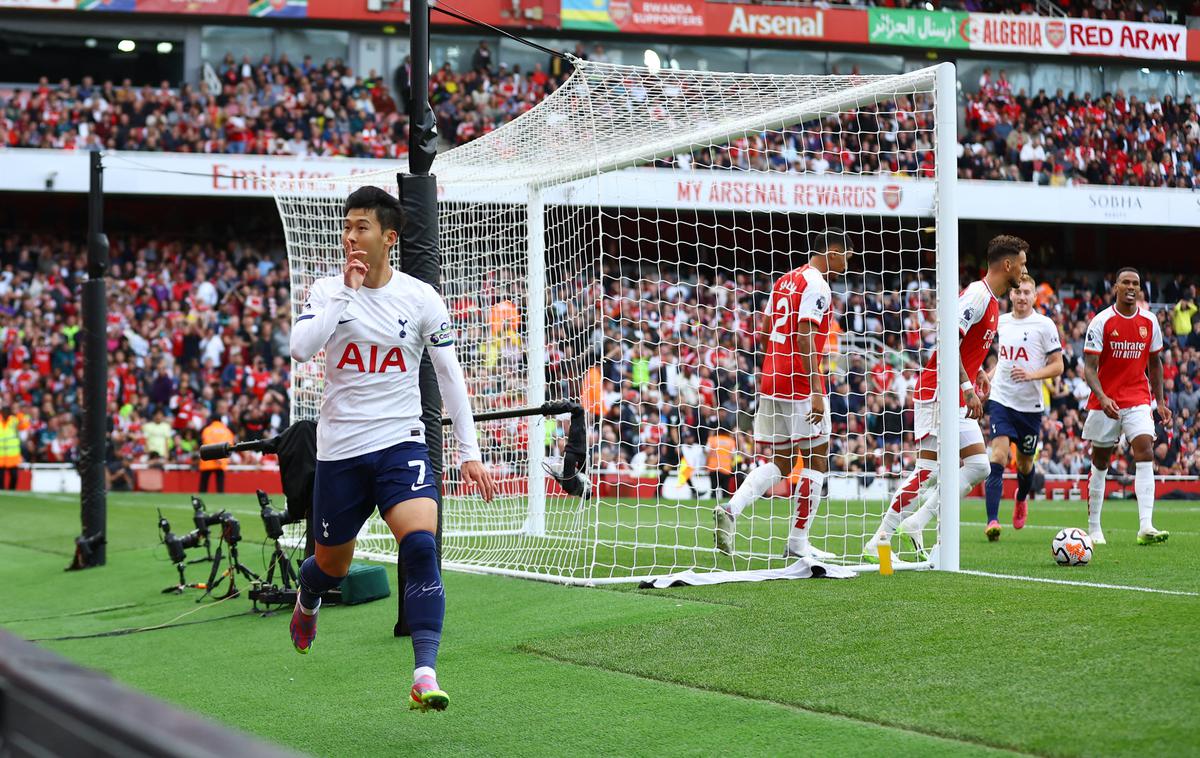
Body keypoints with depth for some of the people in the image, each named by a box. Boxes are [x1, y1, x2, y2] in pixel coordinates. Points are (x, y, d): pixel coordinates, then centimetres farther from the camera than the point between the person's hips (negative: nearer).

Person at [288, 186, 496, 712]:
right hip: (339, 450, 1)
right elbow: (300, 348, -19)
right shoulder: (327, 292, -1)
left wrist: (469, 452, 1)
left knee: (420, 544, -24)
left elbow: (450, 374, 5)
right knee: (332, 563, 14)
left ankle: (425, 676, -25)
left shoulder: (420, 298, -1)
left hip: (401, 443, -1)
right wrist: (347, 292, -21)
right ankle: (306, 603, 53)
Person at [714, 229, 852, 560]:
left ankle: (731, 509, -7)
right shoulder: (816, 285, -10)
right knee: (816, 459, 3)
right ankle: (798, 542, 4)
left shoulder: (785, 281, 16)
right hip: (800, 384, -8)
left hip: (771, 382, 8)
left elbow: (766, 332, 18)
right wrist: (816, 391, -20)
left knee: (780, 462, 14)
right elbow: (805, 337, -18)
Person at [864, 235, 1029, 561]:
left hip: (958, 400, 10)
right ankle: (878, 542, -6)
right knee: (927, 471, -11)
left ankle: (916, 524, 3)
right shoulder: (977, 295, -15)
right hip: (939, 394, -10)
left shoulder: (990, 300, 15)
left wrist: (978, 370, 16)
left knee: (978, 467, 4)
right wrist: (968, 387, -25)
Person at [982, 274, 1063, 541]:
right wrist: (989, 377, 12)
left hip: (1031, 405, -1)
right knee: (998, 457, -16)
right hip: (1001, 400, 1)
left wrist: (1031, 374, -19)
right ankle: (992, 521, -22)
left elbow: (1057, 366, -4)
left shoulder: (1045, 325, -4)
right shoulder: (1001, 322, 8)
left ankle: (1021, 499, 48)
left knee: (1025, 463, 13)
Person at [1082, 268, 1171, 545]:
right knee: (1100, 462, 6)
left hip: (1138, 399, 2)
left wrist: (1160, 401, 11)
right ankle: (1093, 528, 19)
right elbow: (1089, 368, -12)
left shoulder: (1149, 321, 4)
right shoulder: (1101, 321, -8)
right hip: (1104, 401, -2)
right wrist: (1102, 397, -27)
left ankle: (1146, 527, -24)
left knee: (1145, 454, -16)